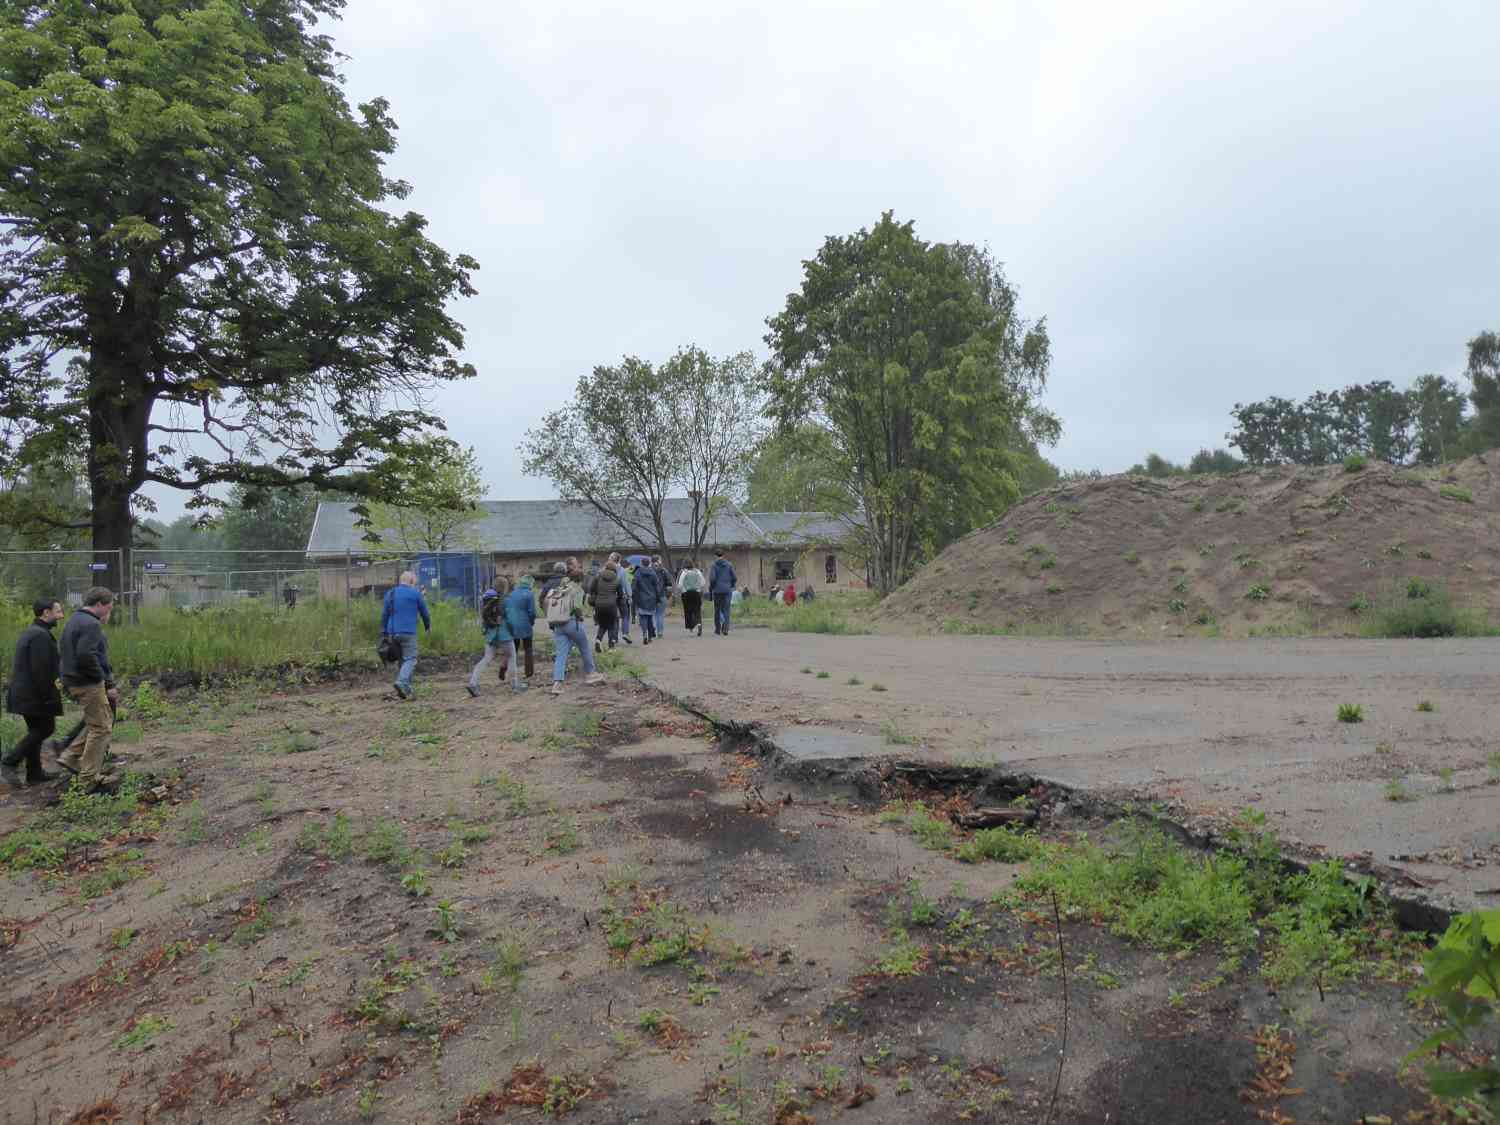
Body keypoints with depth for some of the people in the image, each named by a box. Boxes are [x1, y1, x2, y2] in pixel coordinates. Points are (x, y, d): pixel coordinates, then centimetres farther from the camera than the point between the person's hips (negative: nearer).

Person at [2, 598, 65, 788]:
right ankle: (9, 763, -4)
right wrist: (48, 696, -18)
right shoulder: (41, 636, -18)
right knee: (45, 729, -3)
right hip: (36, 694, -10)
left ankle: (35, 773, 17)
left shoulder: (29, 632, 16)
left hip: (24, 692, 10)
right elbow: (41, 670, -23)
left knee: (36, 731, 14)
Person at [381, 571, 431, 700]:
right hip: (408, 632, -5)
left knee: (403, 660, 13)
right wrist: (428, 626, 25)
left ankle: (406, 689, 11)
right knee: (410, 659, -5)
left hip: (393, 632, 5)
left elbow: (384, 614, 10)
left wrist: (383, 633, 12)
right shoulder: (415, 593, 0)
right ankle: (402, 682, -28)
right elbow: (424, 612, 8)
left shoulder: (390, 593, 12)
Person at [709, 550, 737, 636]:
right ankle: (725, 628, -21)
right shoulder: (729, 565, 4)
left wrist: (710, 588, 0)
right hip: (727, 590, 1)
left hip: (717, 591, -1)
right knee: (726, 610, 1)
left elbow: (712, 578, -14)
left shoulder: (714, 565, -4)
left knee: (717, 610, 13)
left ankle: (717, 630, 20)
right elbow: (735, 578, 1)